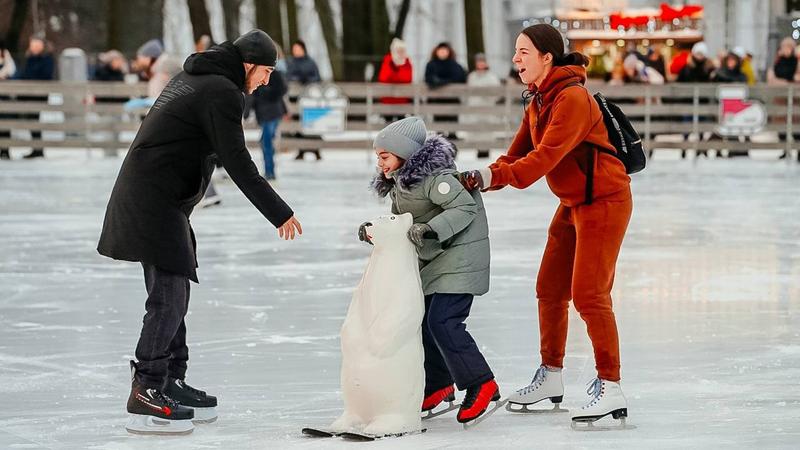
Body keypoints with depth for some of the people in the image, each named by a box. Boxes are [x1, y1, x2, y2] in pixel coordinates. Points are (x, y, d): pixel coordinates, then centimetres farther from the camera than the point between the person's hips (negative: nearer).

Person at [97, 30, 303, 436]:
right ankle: (145, 396, -11)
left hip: (151, 198, 10)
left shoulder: (192, 78, 17)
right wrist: (279, 213, -11)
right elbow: (237, 163, -17)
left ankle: (170, 383, 22)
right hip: (156, 202, -10)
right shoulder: (222, 93, -14)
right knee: (168, 298, -11)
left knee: (172, 295, 15)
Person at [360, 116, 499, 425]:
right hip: (431, 259, 10)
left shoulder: (433, 175, -21)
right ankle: (439, 385, 25)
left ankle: (480, 385, -10)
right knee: (421, 320, 10)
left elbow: (465, 207, -26)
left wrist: (429, 228, -35)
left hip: (460, 254, -10)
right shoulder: (400, 181, 9)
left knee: (442, 321, -17)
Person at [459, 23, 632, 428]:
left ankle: (610, 388, -10)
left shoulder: (572, 98, -22)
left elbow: (545, 158, -30)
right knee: (549, 290, 14)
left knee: (589, 295, -13)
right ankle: (550, 378, 27)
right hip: (572, 204, 10)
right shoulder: (537, 104, 9)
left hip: (604, 200, -10)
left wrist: (492, 176, -37)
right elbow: (518, 157, 5)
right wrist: (478, 179, -12)